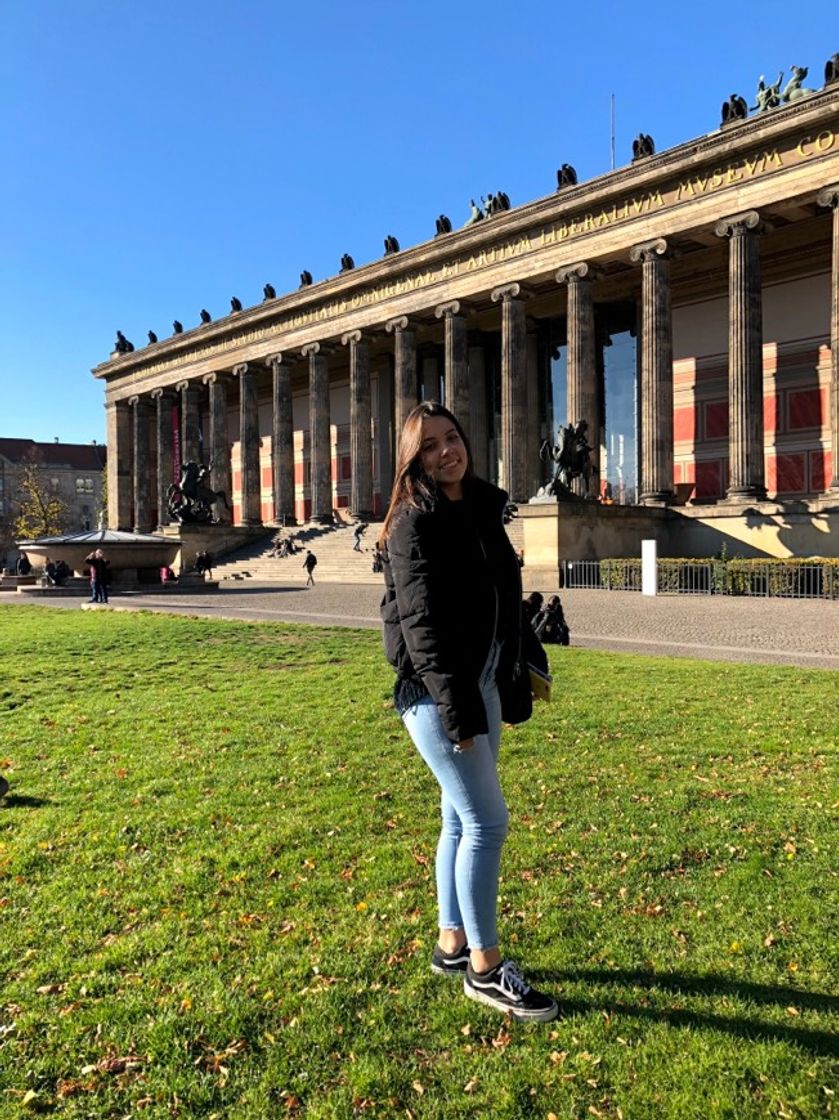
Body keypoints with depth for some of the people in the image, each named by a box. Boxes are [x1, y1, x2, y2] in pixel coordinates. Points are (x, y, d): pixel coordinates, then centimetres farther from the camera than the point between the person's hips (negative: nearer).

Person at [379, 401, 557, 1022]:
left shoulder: (484, 510, 11)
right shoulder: (415, 523, -12)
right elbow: (422, 621, -18)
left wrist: (511, 684, 15)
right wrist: (456, 709, -21)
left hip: (482, 685, 8)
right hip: (436, 691, -8)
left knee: (462, 818, 15)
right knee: (487, 820, -4)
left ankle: (452, 943, 30)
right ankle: (485, 967, 10)